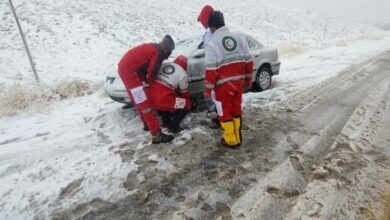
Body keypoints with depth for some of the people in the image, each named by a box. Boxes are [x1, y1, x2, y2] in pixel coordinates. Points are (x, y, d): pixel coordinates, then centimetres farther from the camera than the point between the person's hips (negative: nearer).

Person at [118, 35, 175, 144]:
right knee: (144, 103, -11)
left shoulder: (153, 47, 21)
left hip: (124, 67, 10)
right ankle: (156, 135, -9)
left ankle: (147, 124, 37)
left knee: (138, 100, 21)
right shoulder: (159, 52, -7)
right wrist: (148, 82, 9)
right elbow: (152, 72, -10)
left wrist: (145, 80, 17)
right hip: (129, 70, -10)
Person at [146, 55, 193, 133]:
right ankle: (174, 126, 9)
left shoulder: (163, 65, 19)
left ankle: (166, 122, 35)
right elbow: (184, 93, 15)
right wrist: (189, 102, 36)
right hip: (162, 99, -7)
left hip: (150, 96, 7)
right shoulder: (182, 74, 4)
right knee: (187, 104, 8)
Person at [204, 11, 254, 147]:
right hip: (238, 82, 6)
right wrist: (248, 79, 18)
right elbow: (249, 61, 7)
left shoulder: (213, 43, -13)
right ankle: (238, 138, 28)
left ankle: (230, 140, 20)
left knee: (225, 112, 10)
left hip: (223, 85, -6)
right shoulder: (239, 37, 4)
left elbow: (211, 70, -16)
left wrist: (207, 89, -8)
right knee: (236, 110, 18)